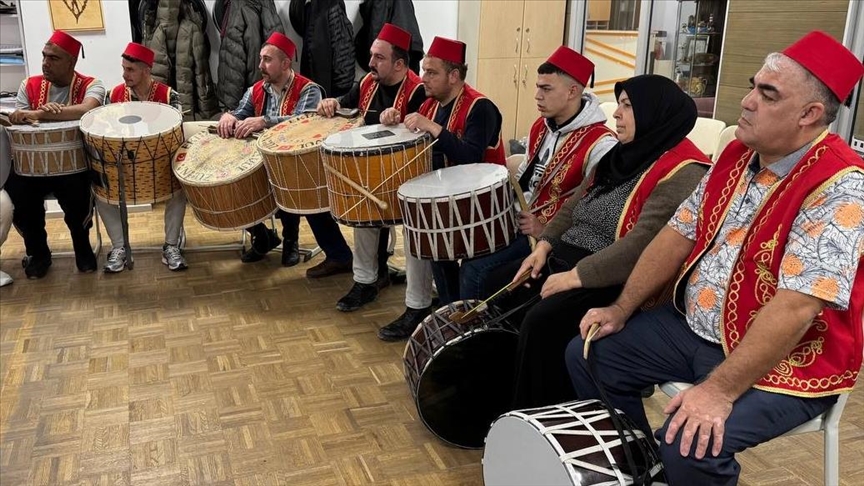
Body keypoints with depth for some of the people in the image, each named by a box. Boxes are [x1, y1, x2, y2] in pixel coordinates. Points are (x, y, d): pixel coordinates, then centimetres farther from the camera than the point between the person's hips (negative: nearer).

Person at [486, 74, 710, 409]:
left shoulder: (682, 175, -19)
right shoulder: (622, 154, 12)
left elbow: (641, 244, -28)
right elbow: (574, 206, 17)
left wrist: (576, 276, -25)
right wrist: (545, 244, 3)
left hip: (617, 282, -10)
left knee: (542, 320, -27)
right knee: (500, 285, 7)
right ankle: (505, 396, 21)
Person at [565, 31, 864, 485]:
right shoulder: (737, 154, 3)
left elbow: (797, 307, -30)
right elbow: (680, 234, 6)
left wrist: (720, 390, -32)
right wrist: (621, 309, 3)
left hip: (784, 362, -8)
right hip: (692, 328, 8)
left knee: (688, 447, -29)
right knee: (588, 355, 5)